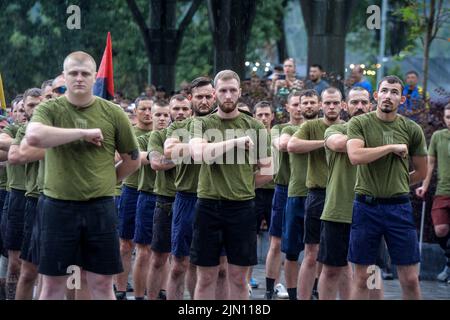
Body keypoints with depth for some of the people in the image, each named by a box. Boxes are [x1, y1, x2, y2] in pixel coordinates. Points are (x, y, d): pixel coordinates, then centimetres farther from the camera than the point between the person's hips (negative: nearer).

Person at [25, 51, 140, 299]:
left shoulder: (113, 113, 2)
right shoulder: (49, 109, -1)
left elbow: (132, 160, 13)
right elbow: (33, 136, -25)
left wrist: (105, 182, 8)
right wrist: (83, 132, -21)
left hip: (100, 207, 1)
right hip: (58, 205, -1)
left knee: (102, 284, 6)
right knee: (52, 285, 6)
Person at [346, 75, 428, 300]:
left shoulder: (412, 130, 5)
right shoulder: (359, 123, 0)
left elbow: (421, 172, 15)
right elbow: (355, 156, -18)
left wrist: (396, 185, 12)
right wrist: (393, 147, -13)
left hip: (399, 207, 1)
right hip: (365, 206, -1)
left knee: (410, 279, 1)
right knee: (361, 277, 6)